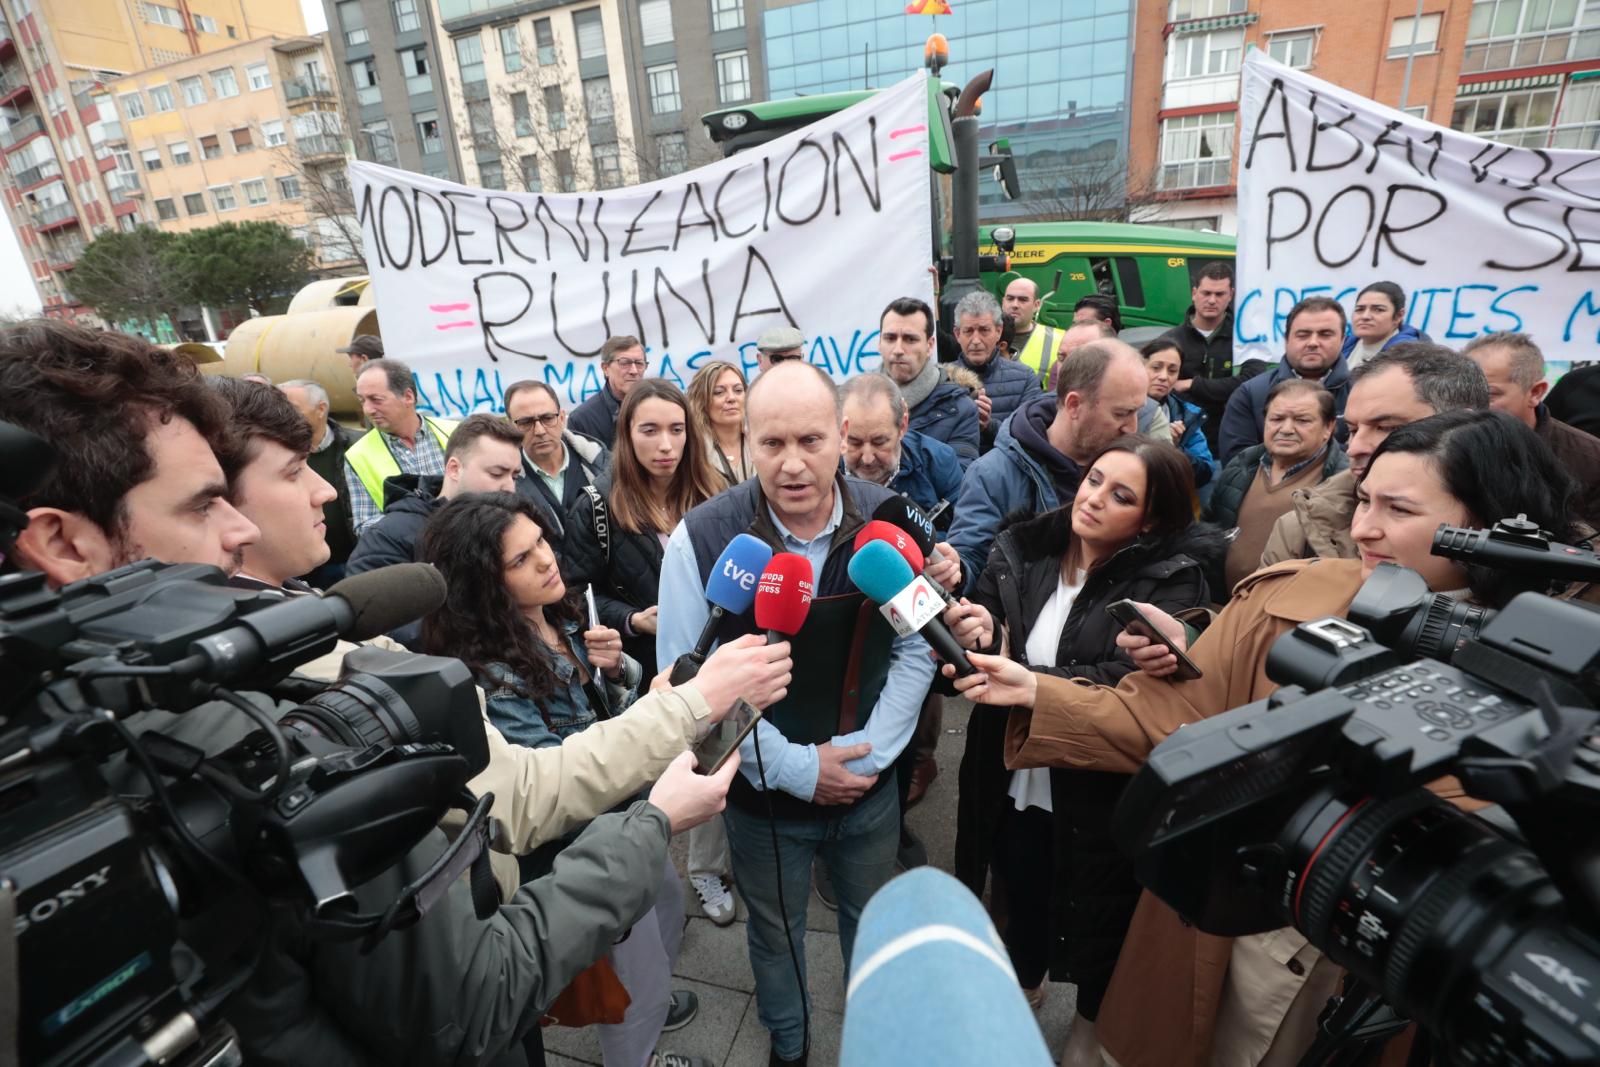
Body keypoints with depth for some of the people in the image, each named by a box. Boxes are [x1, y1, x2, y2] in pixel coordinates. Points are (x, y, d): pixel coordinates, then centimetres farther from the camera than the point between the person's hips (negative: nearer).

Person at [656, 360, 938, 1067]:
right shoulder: (702, 538, -21)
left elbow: (916, 647, -6)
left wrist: (870, 750, -14)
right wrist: (796, 769, -18)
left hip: (870, 787, 2)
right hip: (763, 795, -1)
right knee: (775, 934, 24)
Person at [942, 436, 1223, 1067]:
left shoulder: (1172, 581, -16)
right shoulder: (1020, 551, -7)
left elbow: (1126, 684, -29)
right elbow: (987, 655, -6)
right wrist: (970, 635, -28)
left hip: (1098, 797, -3)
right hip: (1012, 782, 3)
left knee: (1096, 915, 22)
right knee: (1021, 898, 26)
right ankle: (1024, 981, 60)